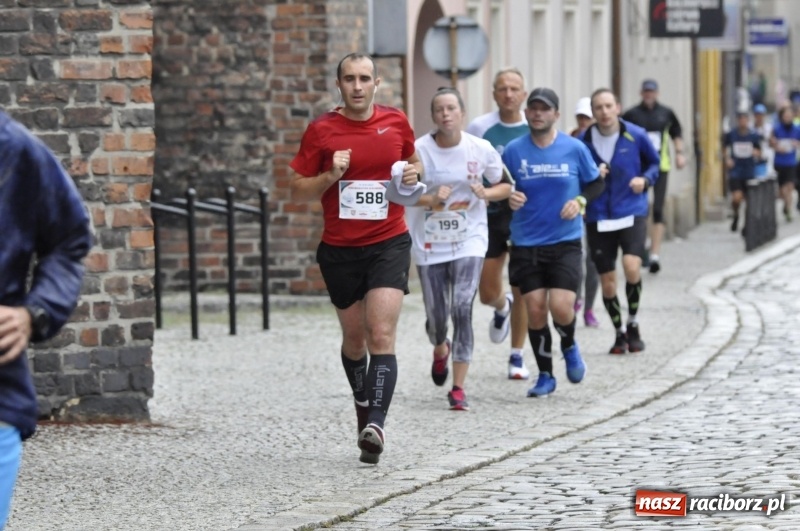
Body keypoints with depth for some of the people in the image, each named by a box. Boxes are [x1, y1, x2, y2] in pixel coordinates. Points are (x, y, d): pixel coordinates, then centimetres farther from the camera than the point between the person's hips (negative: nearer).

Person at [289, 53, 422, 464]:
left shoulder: (396, 122, 2)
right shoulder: (321, 131, -3)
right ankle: (363, 403, 38)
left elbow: (412, 162, 21)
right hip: (339, 249, 1)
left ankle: (375, 424, -21)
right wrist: (331, 176, -17)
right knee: (354, 337, 12)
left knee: (381, 334, -15)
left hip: (389, 244, -1)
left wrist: (413, 173, -2)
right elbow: (297, 190, 1)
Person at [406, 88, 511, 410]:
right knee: (436, 316, 8)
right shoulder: (419, 150, -8)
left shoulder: (481, 150, -6)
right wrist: (430, 198, -21)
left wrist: (486, 193, -14)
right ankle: (440, 350, 47)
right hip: (429, 244, 1)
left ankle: (458, 389, -11)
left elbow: (506, 186, 6)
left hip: (469, 241, -1)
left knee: (462, 309, -16)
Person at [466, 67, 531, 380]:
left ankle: (517, 357, 13)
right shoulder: (480, 128, -4)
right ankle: (502, 307, 43)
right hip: (490, 215, 1)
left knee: (522, 291, -1)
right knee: (487, 293, 5)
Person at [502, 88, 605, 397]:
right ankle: (545, 376, 17)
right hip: (525, 244, 1)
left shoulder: (574, 149, -2)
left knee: (560, 307, -14)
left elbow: (596, 183, 10)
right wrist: (508, 198, -13)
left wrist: (580, 201, -9)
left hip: (565, 243, -1)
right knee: (535, 310, -1)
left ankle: (569, 346, 21)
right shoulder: (514, 150, -1)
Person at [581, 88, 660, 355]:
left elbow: (655, 163, 12)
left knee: (631, 267, -22)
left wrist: (645, 179, -7)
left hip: (632, 213, -1)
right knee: (607, 280, 4)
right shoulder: (584, 141, -3)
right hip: (598, 219, 2)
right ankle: (620, 332, 26)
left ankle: (632, 323, 2)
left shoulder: (636, 136, -4)